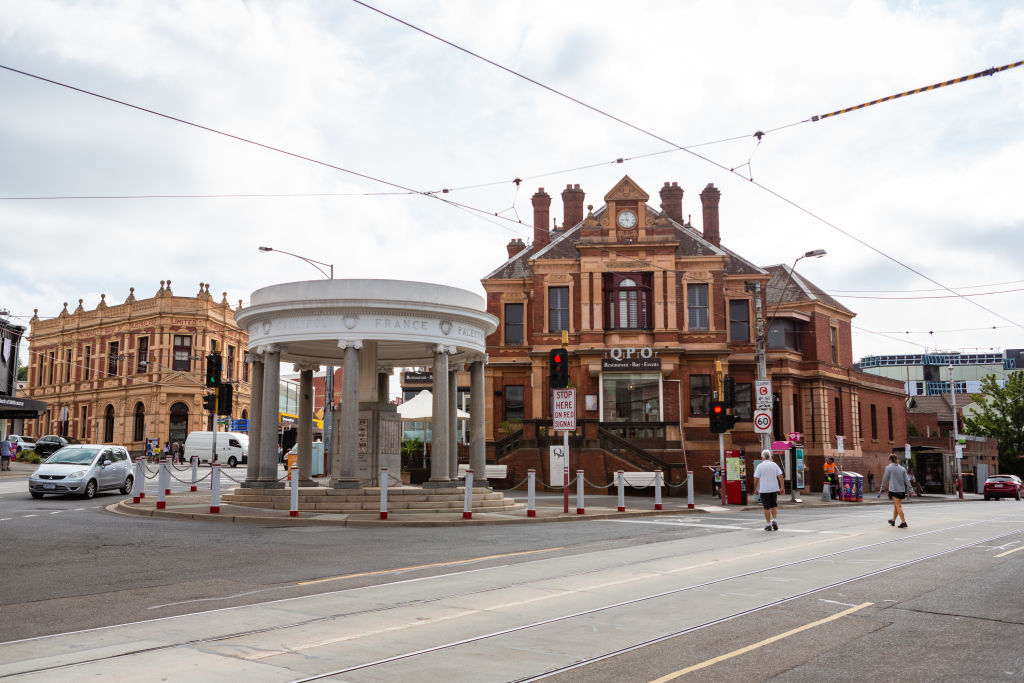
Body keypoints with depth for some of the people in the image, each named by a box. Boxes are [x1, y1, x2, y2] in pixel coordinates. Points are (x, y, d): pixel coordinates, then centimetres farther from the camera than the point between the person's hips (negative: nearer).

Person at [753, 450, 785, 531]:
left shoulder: (760, 466, -6)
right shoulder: (774, 465, 3)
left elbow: (756, 479, -7)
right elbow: (780, 477, -2)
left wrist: (755, 488, 5)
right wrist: (782, 487, 3)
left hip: (764, 490, -3)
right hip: (774, 489, 3)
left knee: (767, 507, 3)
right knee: (774, 505, 18)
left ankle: (768, 524, 4)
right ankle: (774, 520, 3)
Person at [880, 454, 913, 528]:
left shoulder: (889, 467, -3)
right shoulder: (902, 468, 12)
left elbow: (885, 479, -1)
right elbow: (907, 480, 9)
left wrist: (882, 488, 10)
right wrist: (910, 490, 9)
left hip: (894, 490, -6)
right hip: (902, 490, 6)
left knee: (898, 506, -8)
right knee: (896, 505, 18)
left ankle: (903, 522, -15)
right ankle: (893, 521, 30)